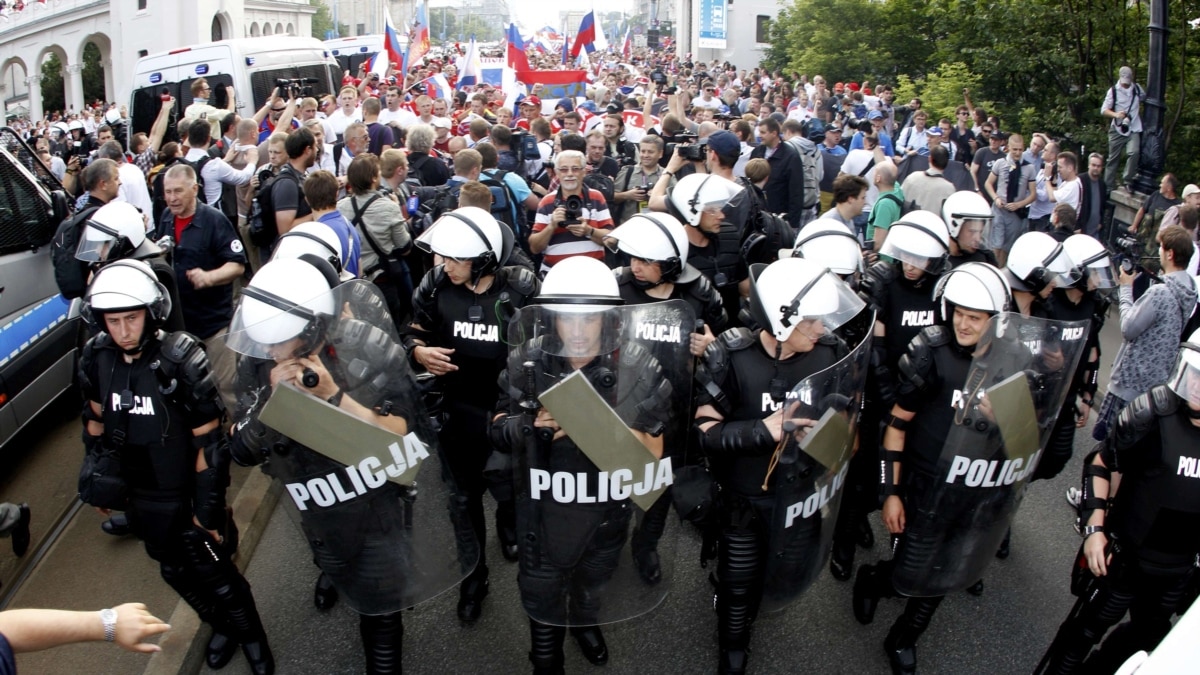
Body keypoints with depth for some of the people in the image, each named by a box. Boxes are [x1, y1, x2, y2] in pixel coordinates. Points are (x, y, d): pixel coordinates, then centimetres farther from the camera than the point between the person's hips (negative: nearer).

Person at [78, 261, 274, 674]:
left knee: (214, 573, 10)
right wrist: (96, 480, 14)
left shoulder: (181, 360, -25)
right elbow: (95, 420, 9)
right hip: (139, 496, 5)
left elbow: (209, 440, -19)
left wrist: (208, 506, -15)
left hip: (185, 496, -5)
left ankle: (251, 636, 38)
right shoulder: (96, 358, -9)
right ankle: (222, 626, 49)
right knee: (175, 571, 23)